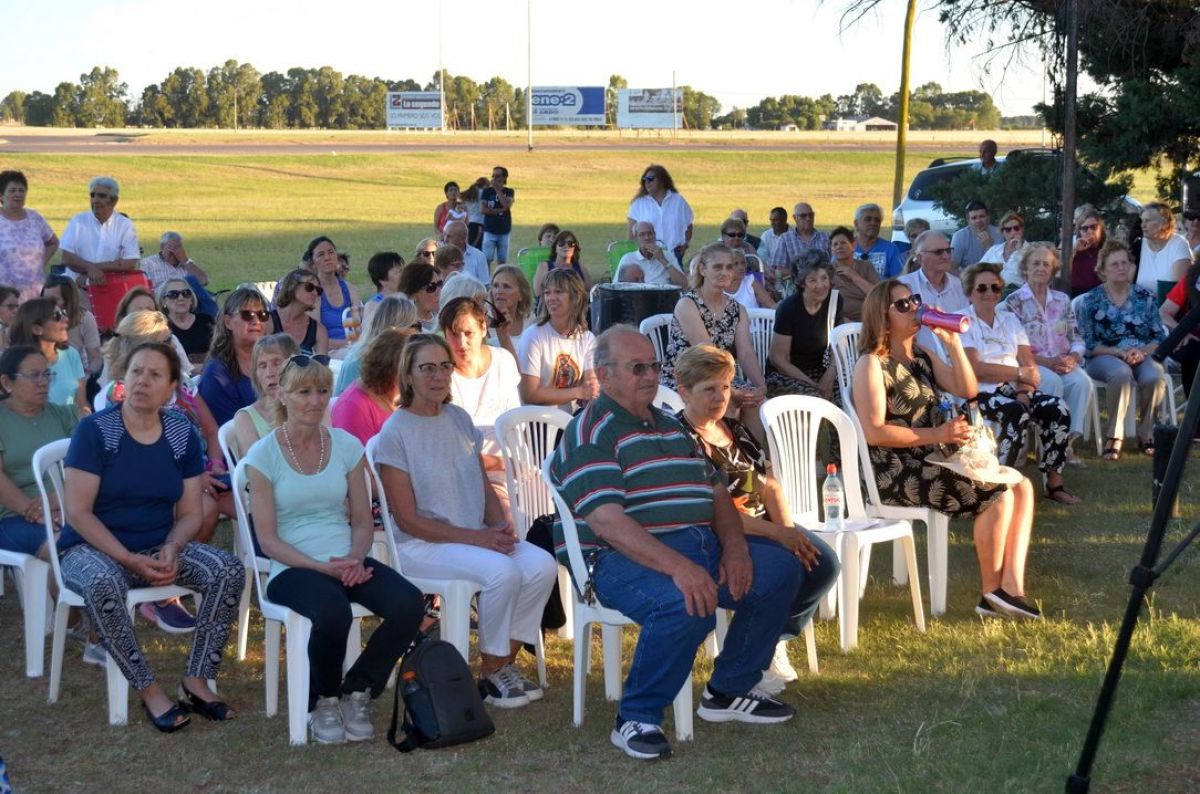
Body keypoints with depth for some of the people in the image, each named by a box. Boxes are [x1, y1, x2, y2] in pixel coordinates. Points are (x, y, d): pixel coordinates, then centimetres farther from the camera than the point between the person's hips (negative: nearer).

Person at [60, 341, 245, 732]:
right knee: (103, 584, -39)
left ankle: (196, 682, -14)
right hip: (93, 548, -4)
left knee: (229, 569, -21)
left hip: (160, 548, 4)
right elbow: (77, 513, -14)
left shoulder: (183, 434, 2)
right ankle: (149, 690, -23)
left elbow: (189, 513, 5)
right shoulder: (94, 430, -11)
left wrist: (170, 550, -17)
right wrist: (131, 560, -23)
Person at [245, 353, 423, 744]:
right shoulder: (263, 455, -1)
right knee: (333, 611, -37)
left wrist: (355, 558, -10)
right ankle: (323, 702, -6)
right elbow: (267, 538, -5)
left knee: (409, 603, -25)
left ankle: (356, 693, -2)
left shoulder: (347, 446, 10)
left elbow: (362, 521, 12)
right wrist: (322, 567, -17)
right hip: (292, 568, -4)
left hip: (347, 561, 4)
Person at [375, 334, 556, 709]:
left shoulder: (459, 419, 10)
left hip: (479, 535, 6)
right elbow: (408, 520, -12)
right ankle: (490, 674, -10)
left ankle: (506, 662, -4)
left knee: (543, 565, -19)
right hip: (421, 545, -6)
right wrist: (476, 537, -17)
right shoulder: (396, 433, -9)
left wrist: (500, 525, -6)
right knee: (503, 572, -30)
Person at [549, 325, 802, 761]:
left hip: (701, 545, 9)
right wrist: (678, 567, -30)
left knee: (781, 569, 1)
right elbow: (605, 521, -20)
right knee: (686, 605, -36)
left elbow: (716, 489, 21)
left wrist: (734, 546, 0)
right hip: (625, 559, -9)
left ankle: (728, 691, 14)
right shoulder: (590, 434, -8)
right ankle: (636, 719, -15)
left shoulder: (670, 425, 21)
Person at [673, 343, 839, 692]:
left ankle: (774, 640, 6)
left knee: (824, 563, -13)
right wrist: (777, 534, -24)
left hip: (764, 526, 8)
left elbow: (770, 486, 12)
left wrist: (789, 530, -8)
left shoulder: (736, 430, 16)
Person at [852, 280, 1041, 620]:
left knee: (1022, 486, -4)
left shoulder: (923, 356, 15)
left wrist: (952, 341, -4)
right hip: (895, 473, -9)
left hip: (930, 462, 9)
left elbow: (968, 390, 5)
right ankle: (991, 592, -5)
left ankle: (1012, 587, -11)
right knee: (998, 494, -20)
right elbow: (874, 432, -19)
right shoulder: (872, 364, -10)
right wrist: (937, 434, -18)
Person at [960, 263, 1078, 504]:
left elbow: (1030, 365, 8)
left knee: (1058, 409, -18)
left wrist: (1024, 391, -13)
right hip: (980, 393, -6)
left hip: (1014, 390, 6)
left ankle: (1054, 483, -10)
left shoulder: (1010, 319, 19)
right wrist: (1019, 372, -10)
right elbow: (975, 369, -13)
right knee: (1016, 413, -34)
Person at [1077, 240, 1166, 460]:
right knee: (1121, 373, -38)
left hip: (1143, 356, 2)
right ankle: (1114, 436, -25)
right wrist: (1120, 353, -16)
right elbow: (1088, 345, -4)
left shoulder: (1145, 297, 8)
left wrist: (1142, 352, -14)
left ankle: (1146, 433, -10)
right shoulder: (1091, 301, 1)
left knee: (1153, 377, -33)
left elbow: (1160, 338, 6)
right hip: (1104, 357, -2)